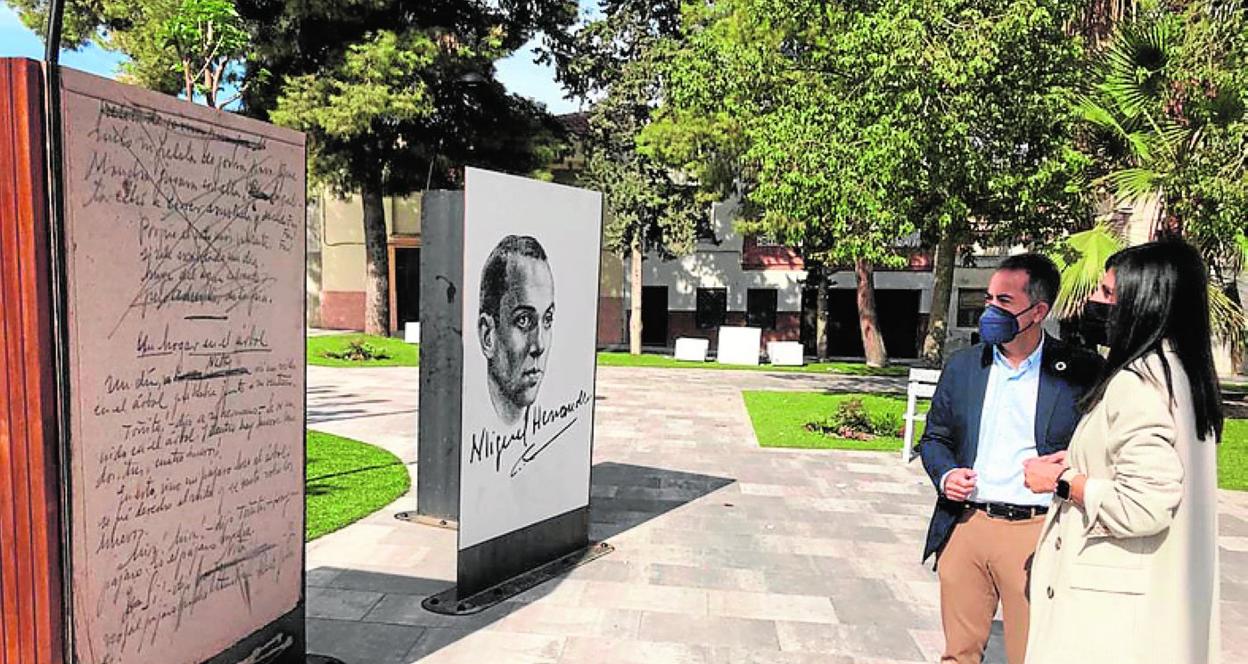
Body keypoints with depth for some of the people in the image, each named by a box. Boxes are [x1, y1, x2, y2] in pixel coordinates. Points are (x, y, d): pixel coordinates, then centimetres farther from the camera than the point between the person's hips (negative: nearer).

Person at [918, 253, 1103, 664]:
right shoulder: (962, 366, 7)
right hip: (965, 524, 3)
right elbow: (934, 437, 14)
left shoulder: (1081, 372, -3)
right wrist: (945, 474, -4)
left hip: (1038, 533, -3)